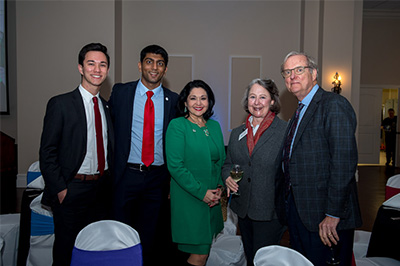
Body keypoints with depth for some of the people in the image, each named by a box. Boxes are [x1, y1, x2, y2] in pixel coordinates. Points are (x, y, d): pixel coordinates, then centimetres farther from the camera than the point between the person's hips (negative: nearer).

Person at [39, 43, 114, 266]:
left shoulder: (107, 106, 9)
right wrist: (60, 190, -13)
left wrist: (110, 180, 5)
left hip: (102, 190, 5)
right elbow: (47, 153, -9)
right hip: (72, 191, -5)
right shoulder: (61, 104, -8)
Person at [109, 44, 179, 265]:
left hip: (157, 178, 1)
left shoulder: (173, 100, 3)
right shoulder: (120, 92, 1)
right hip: (126, 174, -1)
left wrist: (173, 180, 2)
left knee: (149, 237, 14)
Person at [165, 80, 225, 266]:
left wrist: (219, 187, 0)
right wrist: (201, 192, -15)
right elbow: (175, 165, -14)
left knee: (205, 247, 13)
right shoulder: (177, 125, -9)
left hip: (212, 198, 6)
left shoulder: (214, 126, 9)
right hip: (188, 198, -6)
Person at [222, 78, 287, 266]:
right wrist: (227, 177, -4)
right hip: (243, 210, 5)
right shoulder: (237, 134, 9)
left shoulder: (286, 131, -8)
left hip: (270, 213, -5)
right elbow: (228, 164, 17)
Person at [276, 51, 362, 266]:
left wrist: (333, 214, -22)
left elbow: (344, 163, -21)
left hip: (323, 215, -8)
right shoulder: (299, 111, 16)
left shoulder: (334, 105, -13)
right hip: (296, 209, 8)